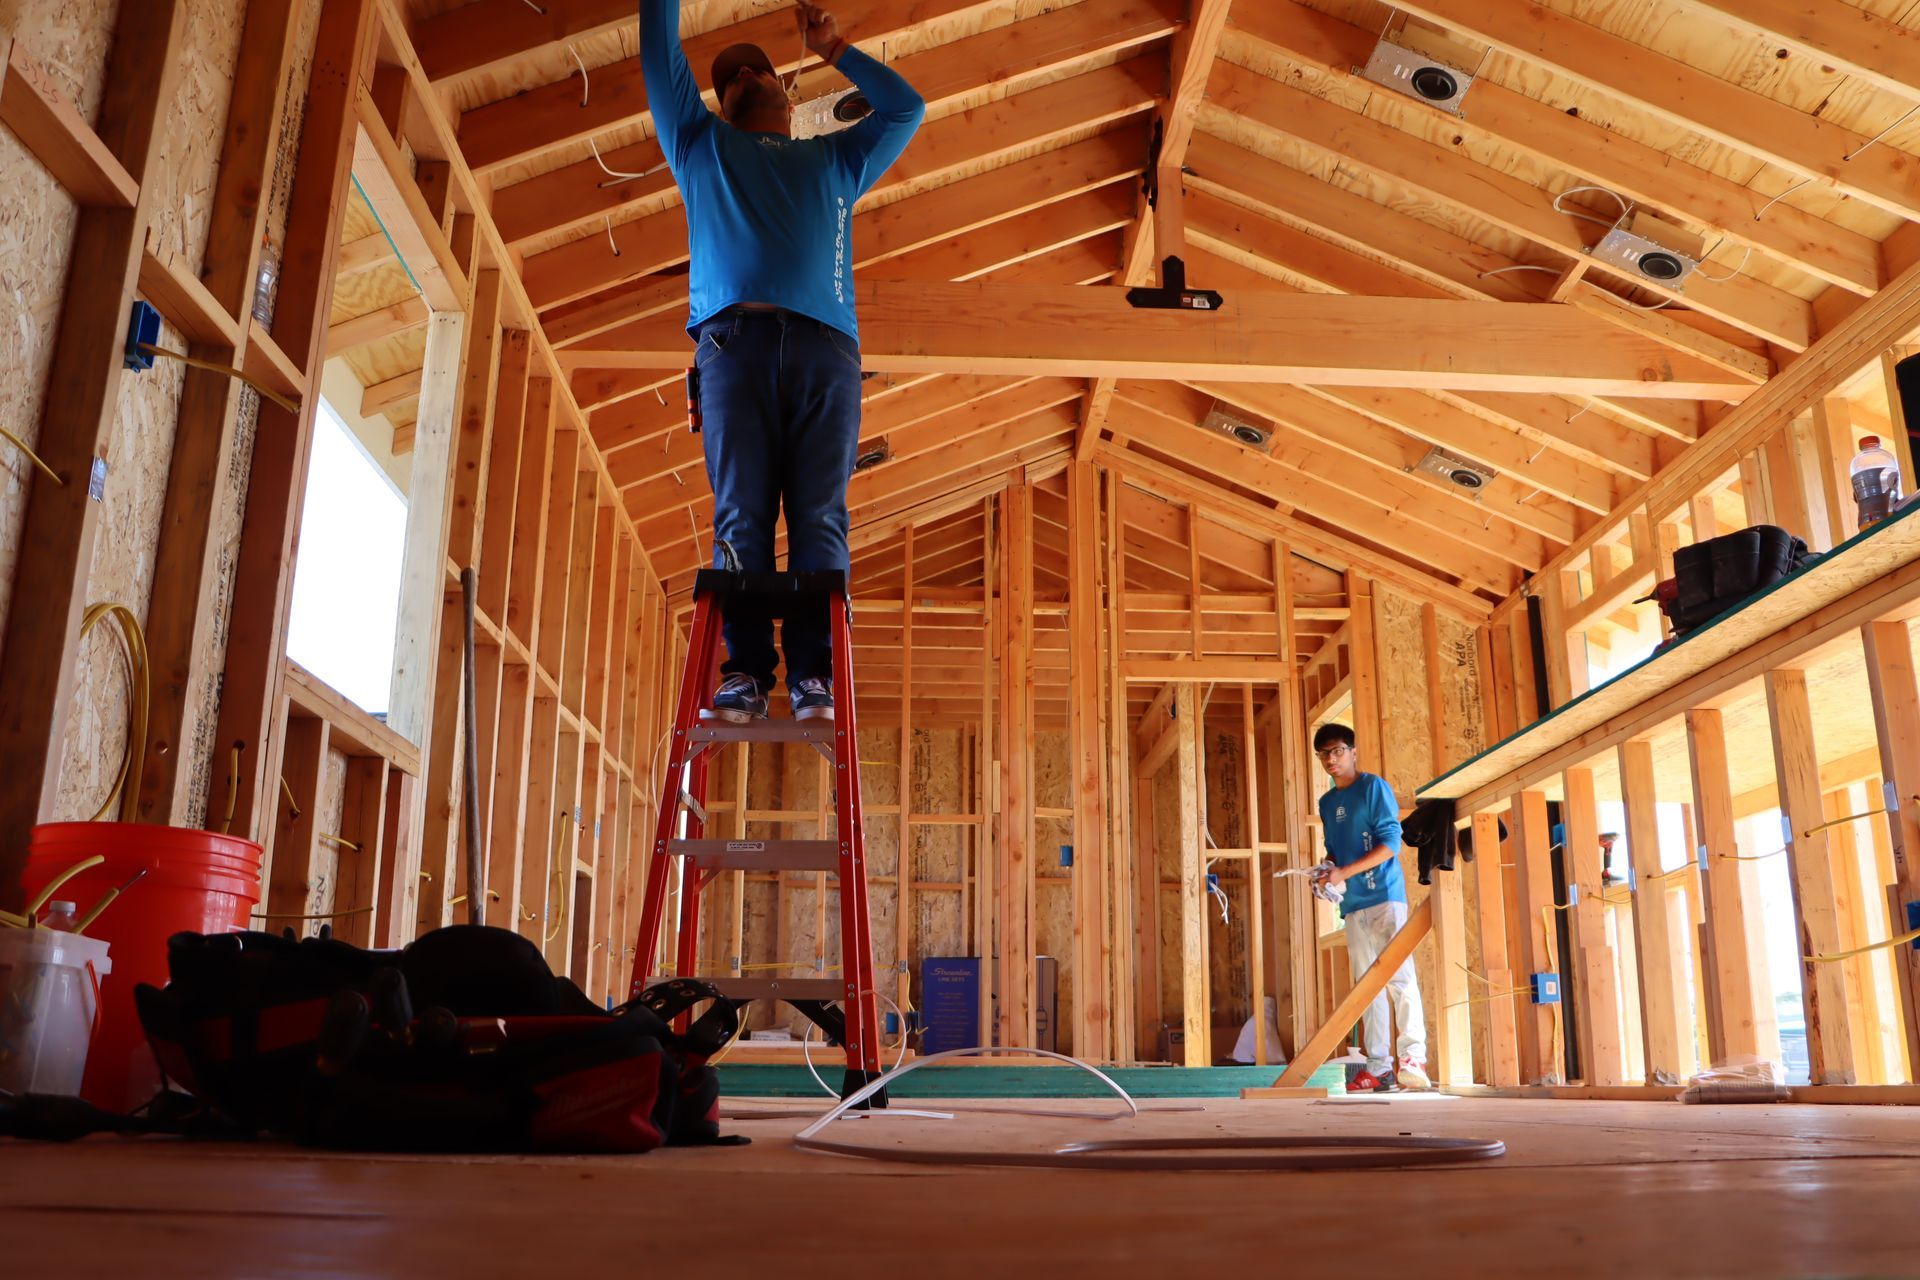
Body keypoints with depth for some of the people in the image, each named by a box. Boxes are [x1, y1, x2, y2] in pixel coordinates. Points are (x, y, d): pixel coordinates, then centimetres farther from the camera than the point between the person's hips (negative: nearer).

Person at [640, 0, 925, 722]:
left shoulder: (836, 161, 35)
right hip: (734, 338, 0)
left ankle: (815, 676, -18)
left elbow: (906, 107, 37)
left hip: (826, 348, 1)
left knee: (819, 518, -12)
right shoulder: (701, 147, 32)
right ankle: (743, 673, -17)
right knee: (740, 515, -13)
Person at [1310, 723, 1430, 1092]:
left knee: (1399, 976, -12)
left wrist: (1344, 873, -16)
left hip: (1384, 896, -7)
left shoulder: (1374, 787, -2)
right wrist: (1328, 871, 0)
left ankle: (1413, 1057, -13)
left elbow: (1391, 842, -10)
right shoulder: (1327, 803, 18)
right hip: (1352, 905, 7)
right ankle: (1379, 1066, 6)